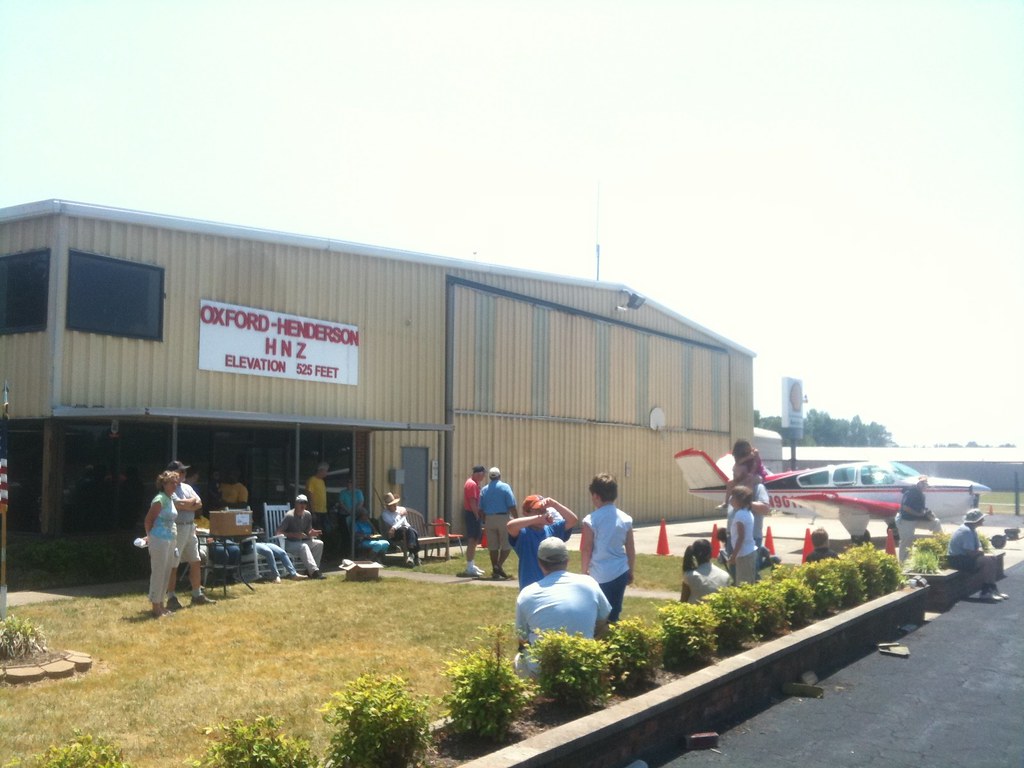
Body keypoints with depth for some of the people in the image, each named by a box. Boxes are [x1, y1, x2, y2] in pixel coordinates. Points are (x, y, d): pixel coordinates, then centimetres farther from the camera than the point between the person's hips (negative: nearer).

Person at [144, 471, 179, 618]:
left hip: (170, 540, 9)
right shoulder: (160, 499, -14)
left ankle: (160, 605, 21)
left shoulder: (170, 499, 14)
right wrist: (150, 536, -2)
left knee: (166, 573, 13)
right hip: (159, 540, -9)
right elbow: (149, 519, -13)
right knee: (158, 573, -4)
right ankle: (156, 607, 2)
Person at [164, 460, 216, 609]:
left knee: (196, 562, 12)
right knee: (173, 565, -3)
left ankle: (197, 595, 21)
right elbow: (180, 504, -22)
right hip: (176, 528, -9)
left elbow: (199, 503, 6)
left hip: (190, 527, 9)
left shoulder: (187, 487, 15)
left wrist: (186, 505, -13)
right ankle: (171, 598, 3)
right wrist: (192, 500, -4)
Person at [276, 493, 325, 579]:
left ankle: (310, 570, -11)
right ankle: (314, 571, -43)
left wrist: (312, 533, -16)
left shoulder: (308, 515, 3)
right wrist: (294, 535, -26)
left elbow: (308, 533, 9)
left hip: (303, 541, 7)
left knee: (319, 543, -10)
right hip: (289, 543, -7)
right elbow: (278, 532, -20)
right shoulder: (289, 516, -15)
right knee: (303, 546, -34)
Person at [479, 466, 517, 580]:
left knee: (492, 546, 8)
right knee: (506, 544, 4)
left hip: (489, 519, 4)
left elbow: (481, 509, 9)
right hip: (503, 518, -4)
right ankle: (499, 566, -12)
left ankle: (495, 571, 10)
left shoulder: (484, 489, 7)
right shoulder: (505, 487, -5)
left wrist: (484, 522, 17)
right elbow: (512, 506, -10)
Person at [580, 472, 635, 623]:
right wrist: (631, 571, 20)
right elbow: (631, 550, 7)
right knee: (614, 614, 15)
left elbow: (586, 550, -8)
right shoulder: (626, 519, 2)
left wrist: (585, 570, 7)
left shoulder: (591, 520, -11)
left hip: (600, 576, -4)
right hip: (620, 573, 4)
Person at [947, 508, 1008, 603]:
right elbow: (971, 553, -27)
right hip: (957, 560, -11)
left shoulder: (972, 530, 11)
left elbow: (978, 548, 14)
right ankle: (985, 592, -15)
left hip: (964, 557, 11)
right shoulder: (966, 531, -22)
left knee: (992, 560, 4)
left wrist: (980, 551, -10)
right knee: (986, 561, -22)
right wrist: (980, 552, -6)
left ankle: (992, 589, 4)